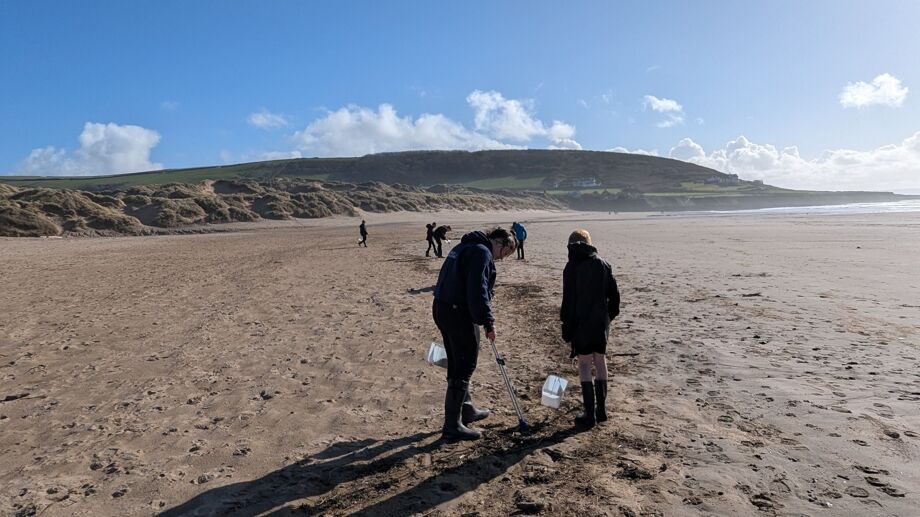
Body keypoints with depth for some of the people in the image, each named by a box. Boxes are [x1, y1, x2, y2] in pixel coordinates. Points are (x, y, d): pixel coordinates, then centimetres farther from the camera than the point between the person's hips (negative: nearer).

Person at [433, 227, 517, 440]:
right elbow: (478, 291, -21)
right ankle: (452, 426, 4)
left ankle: (466, 410, 36)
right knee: (464, 367, -2)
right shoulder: (481, 252, -13)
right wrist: (488, 321, -18)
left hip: (441, 308, 10)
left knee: (457, 364, 20)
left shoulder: (464, 247, 19)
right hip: (459, 313, -10)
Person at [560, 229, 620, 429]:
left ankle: (590, 415, 4)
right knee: (600, 362, 15)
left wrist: (566, 328, -4)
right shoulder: (603, 264, 3)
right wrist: (609, 315, 16)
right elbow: (614, 294, 5)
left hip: (581, 324, -5)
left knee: (585, 365, 2)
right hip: (601, 323, 5)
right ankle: (601, 410, 24)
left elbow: (568, 300, -11)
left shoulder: (572, 267, -10)